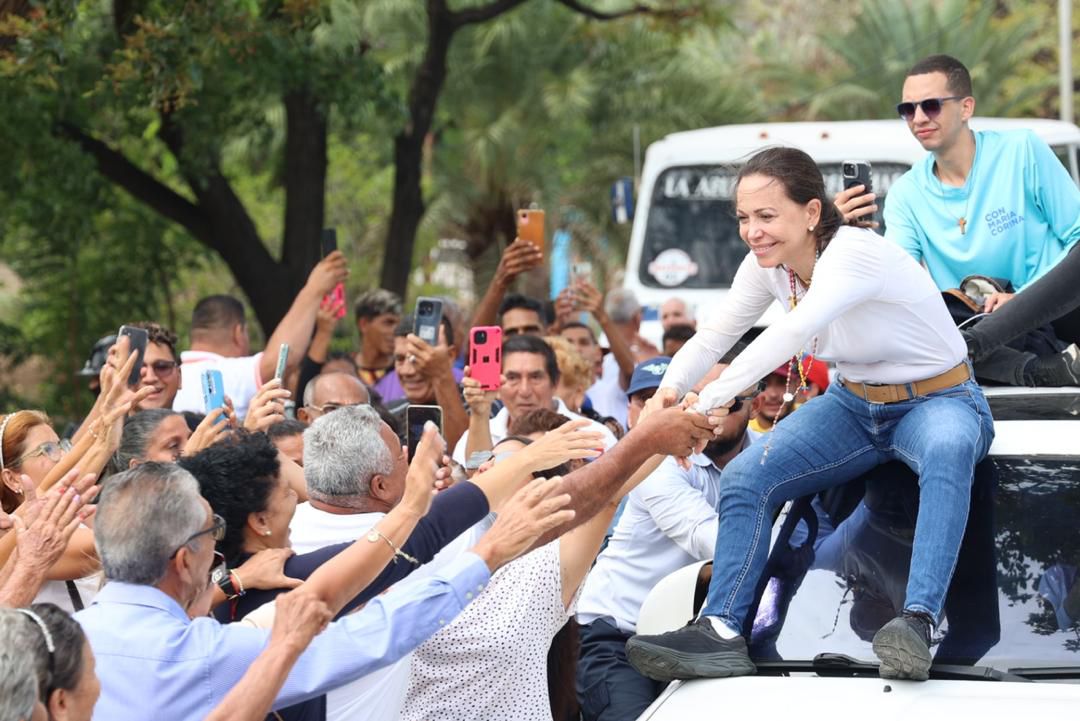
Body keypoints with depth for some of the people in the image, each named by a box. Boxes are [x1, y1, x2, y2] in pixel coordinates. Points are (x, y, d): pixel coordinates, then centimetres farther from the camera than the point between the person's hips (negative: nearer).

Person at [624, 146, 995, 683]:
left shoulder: (855, 254, -30)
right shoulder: (767, 265, -5)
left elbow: (794, 331, -44)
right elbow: (716, 335, 1)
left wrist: (712, 399, -49)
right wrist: (670, 389, -19)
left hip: (939, 401, -8)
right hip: (856, 404, 8)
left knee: (947, 450, -43)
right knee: (745, 477, -14)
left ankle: (918, 623, -55)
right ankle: (720, 633, -17)